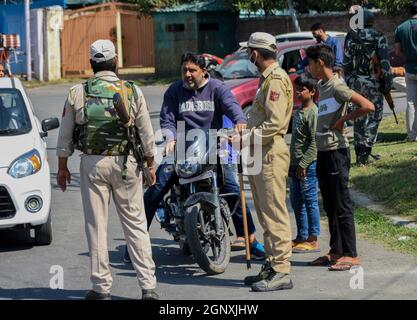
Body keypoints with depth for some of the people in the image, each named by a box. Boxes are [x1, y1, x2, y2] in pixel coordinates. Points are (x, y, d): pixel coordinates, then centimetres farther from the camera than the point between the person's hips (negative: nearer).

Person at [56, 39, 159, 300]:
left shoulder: (78, 93, -1)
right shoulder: (132, 92, -1)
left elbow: (65, 135, 5)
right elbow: (147, 134, 2)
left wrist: (62, 167, 15)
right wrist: (150, 164, 14)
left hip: (92, 164, 0)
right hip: (126, 163, 0)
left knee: (96, 225, 6)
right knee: (136, 224, 5)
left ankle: (102, 287, 8)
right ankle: (148, 286, 2)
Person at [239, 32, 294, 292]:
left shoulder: (276, 79, -14)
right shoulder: (267, 77, 18)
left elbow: (275, 124, -22)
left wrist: (247, 138, -18)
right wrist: (245, 132, 11)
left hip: (271, 153, -11)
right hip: (259, 155, 11)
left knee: (275, 215, -9)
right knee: (266, 215, 15)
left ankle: (282, 272, -8)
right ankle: (271, 265, 23)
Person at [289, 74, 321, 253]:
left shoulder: (313, 112, -12)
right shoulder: (298, 112, 16)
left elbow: (315, 142, -18)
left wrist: (304, 163, -20)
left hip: (308, 164, -10)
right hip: (296, 164, 10)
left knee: (310, 201, -5)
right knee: (296, 201, 14)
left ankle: (312, 240, -1)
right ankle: (302, 237, 23)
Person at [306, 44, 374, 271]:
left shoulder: (337, 87, -14)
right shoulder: (322, 87, 13)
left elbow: (368, 107, -23)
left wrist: (343, 120, -14)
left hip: (337, 152, -9)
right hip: (323, 152, 9)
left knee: (342, 205, -6)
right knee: (330, 205, 13)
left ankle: (351, 255, -3)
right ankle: (336, 251, 20)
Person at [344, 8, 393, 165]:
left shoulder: (350, 38, 4)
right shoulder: (379, 38, -5)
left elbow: (346, 62, 5)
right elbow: (385, 61, -10)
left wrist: (348, 81, 12)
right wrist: (388, 81, -6)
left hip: (355, 82, 3)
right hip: (373, 82, -3)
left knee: (358, 118, 11)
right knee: (374, 117, 5)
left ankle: (359, 153, 12)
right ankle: (366, 153, -5)